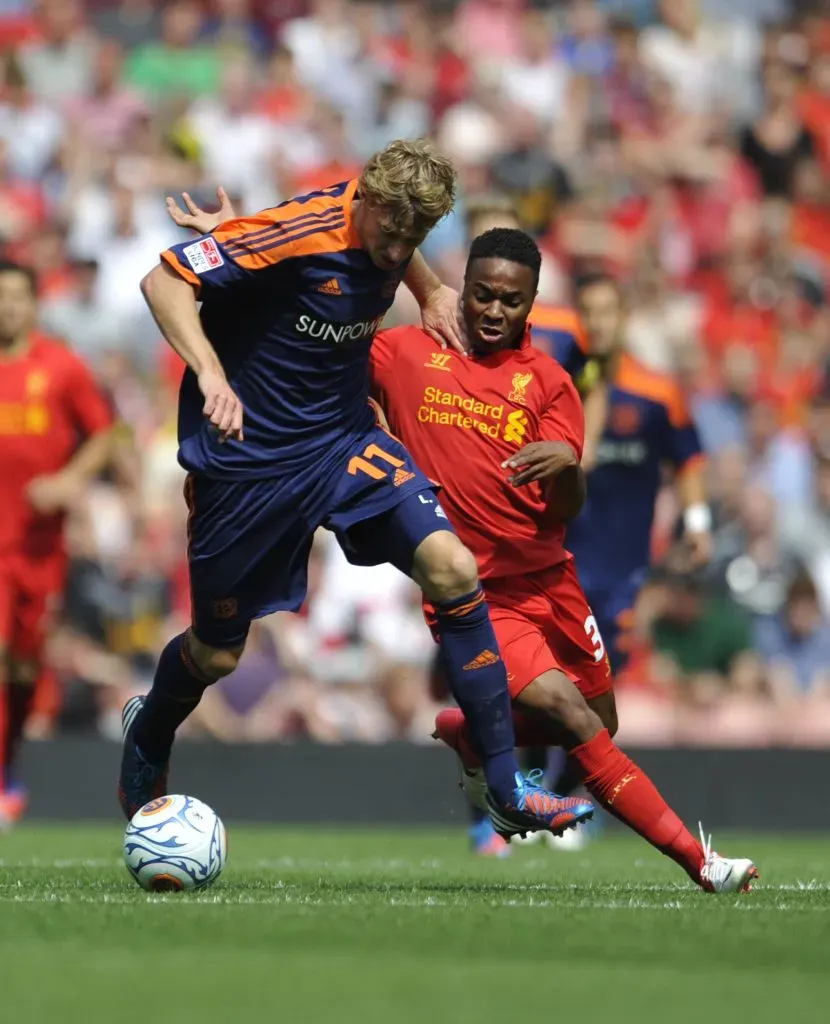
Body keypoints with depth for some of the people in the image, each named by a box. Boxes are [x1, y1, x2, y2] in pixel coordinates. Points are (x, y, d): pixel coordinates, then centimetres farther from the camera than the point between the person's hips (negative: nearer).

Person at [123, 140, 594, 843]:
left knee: (454, 571, -16)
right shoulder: (300, 232, -25)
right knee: (217, 656, 8)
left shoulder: (392, 229, -3)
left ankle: (507, 792, -10)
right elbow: (165, 280, -25)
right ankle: (147, 739, 45)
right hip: (247, 458, -5)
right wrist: (209, 374, -38)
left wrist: (431, 291, 8)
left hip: (345, 441, 5)